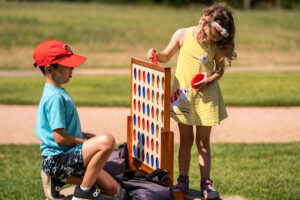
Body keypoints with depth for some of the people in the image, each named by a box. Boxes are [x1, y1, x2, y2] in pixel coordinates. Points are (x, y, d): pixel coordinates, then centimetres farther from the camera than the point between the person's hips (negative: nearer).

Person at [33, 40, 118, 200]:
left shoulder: (58, 92, 14)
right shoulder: (55, 97, -18)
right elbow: (60, 138, -22)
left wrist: (86, 136, 9)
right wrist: (88, 143, -8)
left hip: (67, 159, 11)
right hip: (57, 159, -11)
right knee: (107, 141, -30)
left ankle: (58, 180, 12)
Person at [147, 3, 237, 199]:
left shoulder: (216, 45, -6)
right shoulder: (183, 35, -5)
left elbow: (220, 68, 3)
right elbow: (167, 56, 7)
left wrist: (211, 80, -16)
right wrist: (156, 54, -13)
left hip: (206, 96, -1)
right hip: (183, 95, 1)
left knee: (203, 141, 4)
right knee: (185, 141, 9)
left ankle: (206, 183, 9)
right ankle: (183, 181, 17)